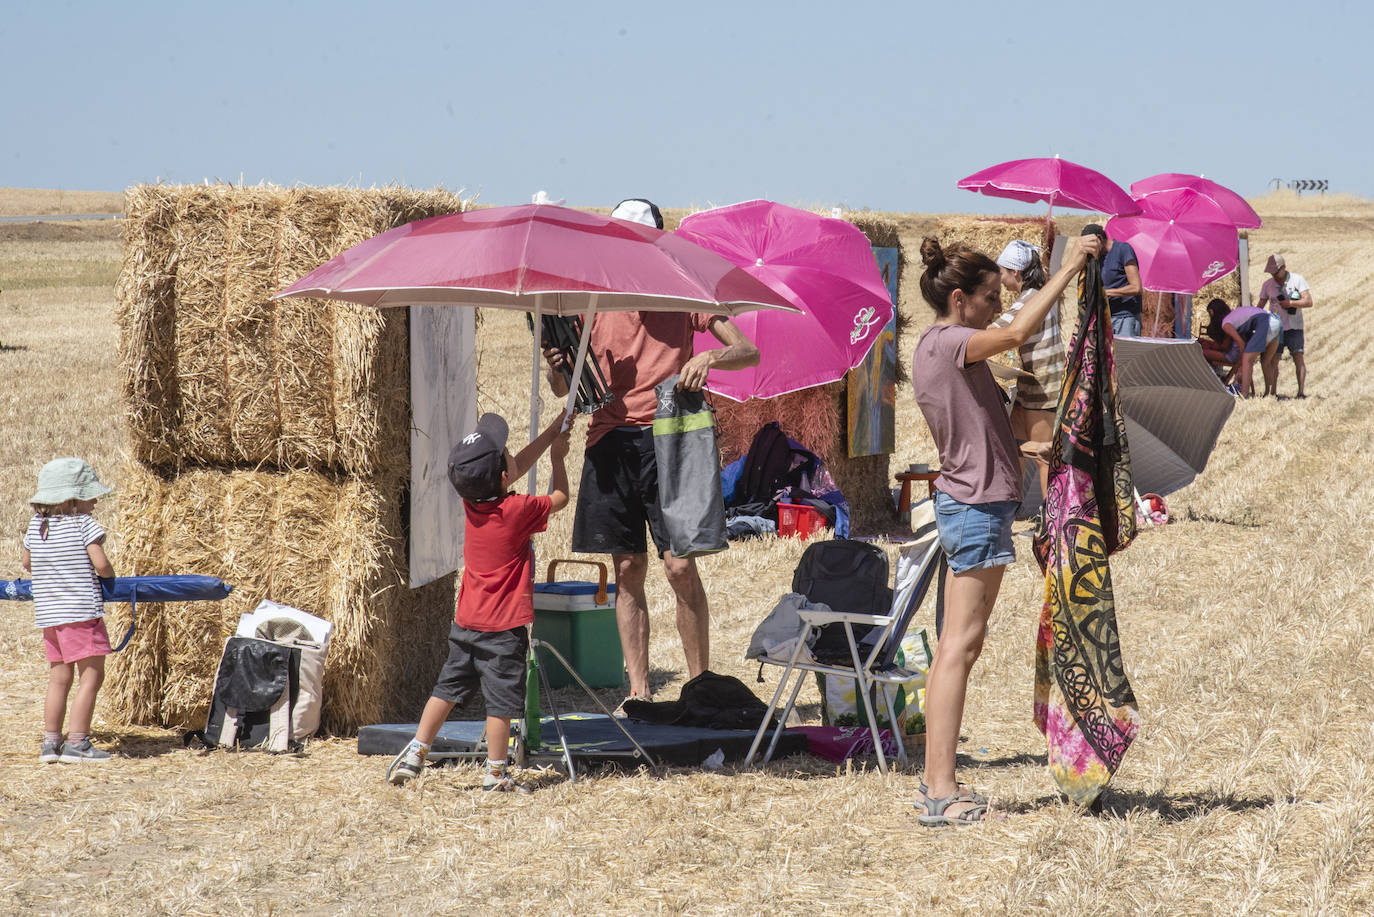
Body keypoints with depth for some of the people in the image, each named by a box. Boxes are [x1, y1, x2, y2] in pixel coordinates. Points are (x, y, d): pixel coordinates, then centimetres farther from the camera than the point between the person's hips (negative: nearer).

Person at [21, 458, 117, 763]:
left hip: (47, 612, 7)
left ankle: (50, 742, 13)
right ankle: (76, 744, -7)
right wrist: (110, 578, 5)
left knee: (59, 677, 14)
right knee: (91, 675, -3)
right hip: (82, 610, -7)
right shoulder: (84, 523, -10)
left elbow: (26, 561, 19)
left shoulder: (35, 525, 8)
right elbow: (101, 564, -16)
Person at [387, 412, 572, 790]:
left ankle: (414, 753, 17)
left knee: (448, 687, 15)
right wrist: (558, 458, 16)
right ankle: (495, 773, 5)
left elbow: (516, 468, 14)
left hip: (465, 623, 6)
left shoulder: (471, 502, 0)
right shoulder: (517, 510, -18)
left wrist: (552, 433, 19)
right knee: (501, 698, 1)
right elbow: (559, 498, 1)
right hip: (503, 628, -6)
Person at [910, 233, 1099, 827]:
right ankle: (940, 792, -11)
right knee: (960, 645, -10)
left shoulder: (934, 348, 15)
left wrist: (1023, 448, 20)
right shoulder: (947, 343, -15)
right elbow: (1018, 333, -30)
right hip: (977, 505, -11)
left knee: (956, 646, 12)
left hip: (964, 503, 11)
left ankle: (937, 786, 15)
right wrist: (1069, 269, -23)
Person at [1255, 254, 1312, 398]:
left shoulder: (1297, 280, 0)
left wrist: (1291, 303, -18)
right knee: (1273, 359, -6)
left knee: (1299, 358, -9)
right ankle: (1273, 392, -4)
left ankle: (1302, 392, -11)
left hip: (1294, 327, -2)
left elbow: (1308, 302, -6)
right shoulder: (1267, 285, 9)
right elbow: (1260, 306, 14)